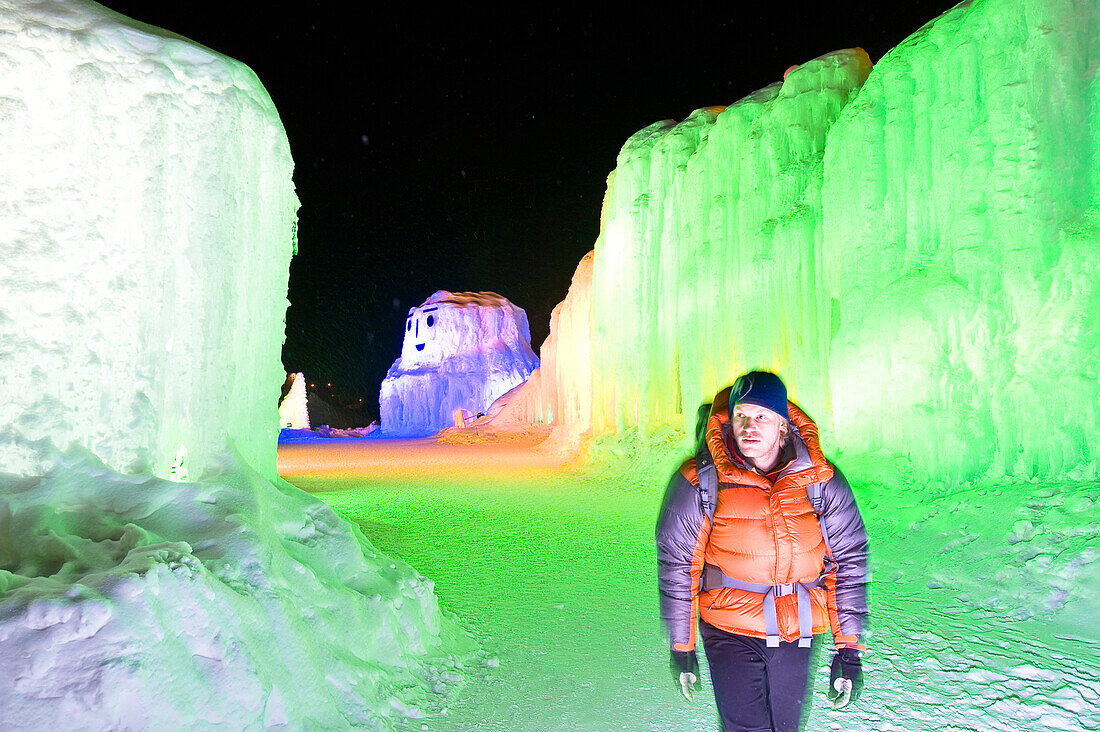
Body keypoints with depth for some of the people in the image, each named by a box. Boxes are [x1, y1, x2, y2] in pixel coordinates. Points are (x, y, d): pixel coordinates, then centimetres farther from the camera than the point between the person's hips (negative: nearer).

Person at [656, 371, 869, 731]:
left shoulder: (821, 482, -7)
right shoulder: (700, 482, -12)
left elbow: (848, 563, 1)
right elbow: (676, 564, -4)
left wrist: (849, 650, 0)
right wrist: (681, 647, 0)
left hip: (797, 635, 2)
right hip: (729, 632, -2)